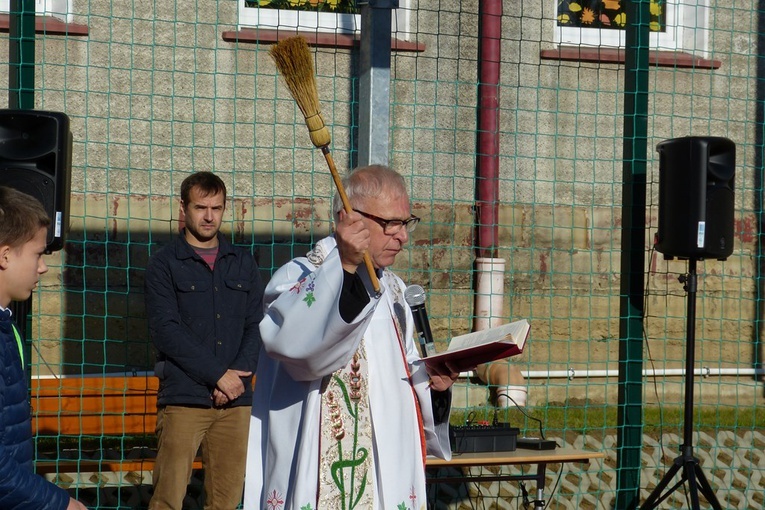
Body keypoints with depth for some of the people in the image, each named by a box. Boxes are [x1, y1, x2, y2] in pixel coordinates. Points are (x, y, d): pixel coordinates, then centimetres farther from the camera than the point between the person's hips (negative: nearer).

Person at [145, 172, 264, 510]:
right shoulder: (164, 264, 4)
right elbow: (165, 331, -6)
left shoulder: (243, 263, 15)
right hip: (183, 398, -3)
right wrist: (218, 375, -11)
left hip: (236, 399, 4)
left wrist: (238, 374, -7)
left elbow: (256, 326, 10)